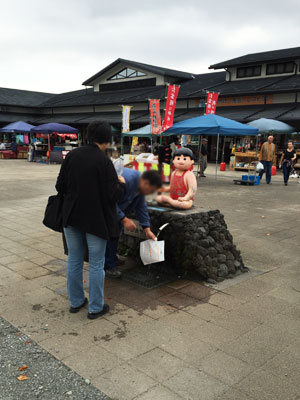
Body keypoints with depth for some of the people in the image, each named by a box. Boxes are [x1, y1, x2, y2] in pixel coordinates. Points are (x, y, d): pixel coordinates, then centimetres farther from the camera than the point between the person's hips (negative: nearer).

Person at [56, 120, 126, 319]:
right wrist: (122, 184, 2)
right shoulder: (104, 161, -18)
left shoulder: (72, 155, -4)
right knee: (97, 264, 9)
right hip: (96, 220, -5)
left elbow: (60, 186, 0)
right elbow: (113, 195, -18)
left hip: (72, 217, 5)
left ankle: (75, 302, 32)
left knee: (74, 261, 18)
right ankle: (96, 307, 21)